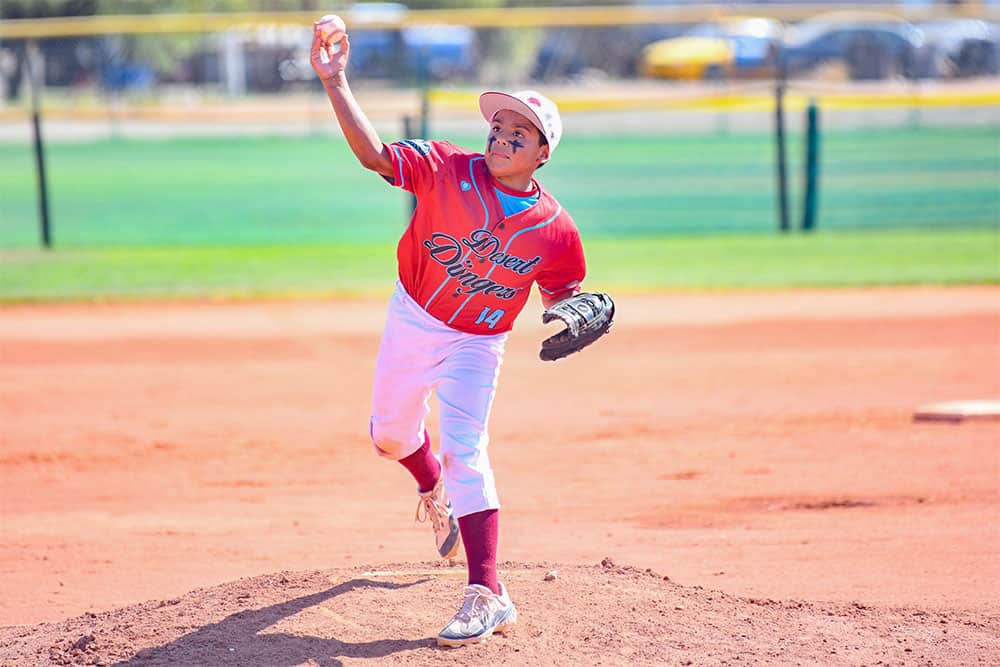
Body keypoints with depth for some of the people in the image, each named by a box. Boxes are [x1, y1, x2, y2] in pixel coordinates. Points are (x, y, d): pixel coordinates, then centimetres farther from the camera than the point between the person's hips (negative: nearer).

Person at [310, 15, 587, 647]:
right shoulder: (447, 170, -18)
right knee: (390, 435, 20)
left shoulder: (555, 231, -14)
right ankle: (434, 486, 58)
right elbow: (375, 154, -29)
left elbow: (564, 294, 1)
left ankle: (487, 595, -22)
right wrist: (336, 82, -42)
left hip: (476, 346, -3)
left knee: (465, 451, -19)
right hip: (412, 322, 3)